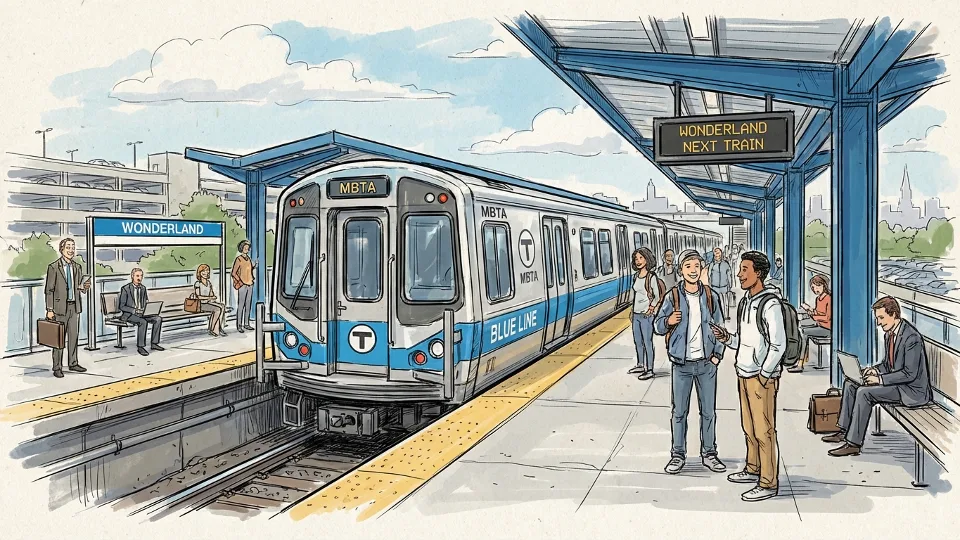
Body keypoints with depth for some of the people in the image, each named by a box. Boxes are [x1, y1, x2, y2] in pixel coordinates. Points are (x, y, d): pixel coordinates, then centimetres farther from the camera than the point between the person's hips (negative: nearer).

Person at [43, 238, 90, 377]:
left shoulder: (77, 267, 10)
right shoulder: (53, 267, -6)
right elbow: (49, 290, -6)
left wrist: (84, 287, -8)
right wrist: (49, 310, -11)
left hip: (75, 306, 5)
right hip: (60, 307, -5)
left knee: (74, 336, 9)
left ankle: (73, 363, 20)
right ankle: (57, 367, 7)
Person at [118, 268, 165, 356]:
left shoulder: (143, 288, 11)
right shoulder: (125, 289, -8)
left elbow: (147, 302, 19)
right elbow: (122, 306, -10)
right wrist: (135, 310, -23)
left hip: (141, 313, 6)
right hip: (128, 314, -6)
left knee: (158, 319, -17)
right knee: (143, 322, -35)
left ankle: (154, 344, -11)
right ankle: (140, 347, -26)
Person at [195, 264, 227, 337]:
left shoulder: (208, 282, 17)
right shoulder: (197, 283, -5)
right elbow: (198, 297, -12)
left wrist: (214, 297, -6)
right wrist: (209, 297, -12)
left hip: (210, 302, 6)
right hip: (201, 304, -6)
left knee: (222, 306, -25)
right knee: (218, 309, -29)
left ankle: (218, 329, -25)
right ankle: (213, 329, -20)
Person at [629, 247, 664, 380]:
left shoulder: (651, 277, -12)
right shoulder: (636, 276, 8)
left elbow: (658, 297, -12)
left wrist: (651, 309, -14)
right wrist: (633, 311, 15)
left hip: (646, 315, -8)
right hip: (636, 314, 8)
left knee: (648, 343, -2)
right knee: (638, 342, 18)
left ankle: (649, 370, 5)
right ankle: (640, 365, 32)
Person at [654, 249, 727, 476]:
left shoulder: (710, 296, 2)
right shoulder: (673, 296, -3)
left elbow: (719, 327, 9)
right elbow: (658, 326, -1)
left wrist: (717, 355, 1)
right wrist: (668, 321, -22)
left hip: (706, 363, 1)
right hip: (681, 364, -1)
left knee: (708, 411, 9)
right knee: (679, 412, 5)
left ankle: (709, 453, 21)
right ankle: (678, 454, 15)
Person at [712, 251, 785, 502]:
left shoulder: (770, 304, -15)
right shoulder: (745, 301, 12)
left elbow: (778, 344, -17)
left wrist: (764, 375, -16)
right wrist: (728, 338, 1)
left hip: (762, 377, -9)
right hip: (744, 374, 9)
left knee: (764, 431, -3)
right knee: (748, 427, 18)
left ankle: (768, 483, 5)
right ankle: (753, 469, 32)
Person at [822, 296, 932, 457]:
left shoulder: (911, 337, -22)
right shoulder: (889, 334, 8)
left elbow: (910, 374, -24)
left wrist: (881, 379, -24)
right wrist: (875, 370, -1)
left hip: (912, 389, -10)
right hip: (896, 381, 10)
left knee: (864, 392, -27)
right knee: (850, 383, 3)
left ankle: (854, 444, -22)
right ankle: (844, 431, 5)